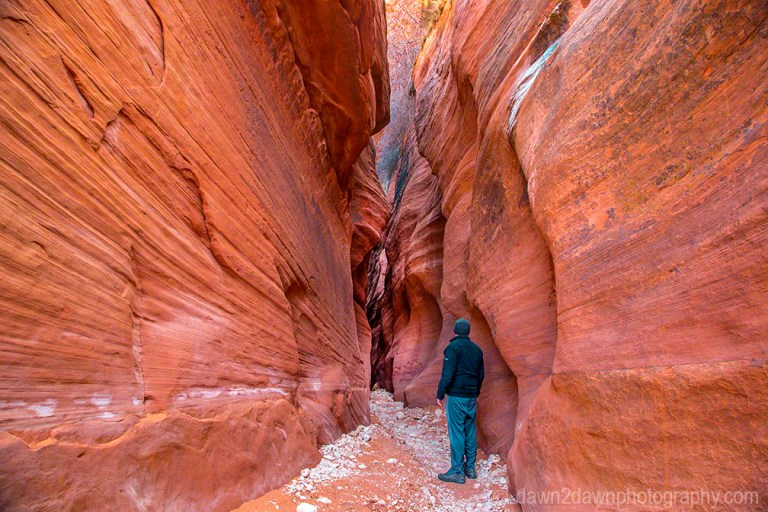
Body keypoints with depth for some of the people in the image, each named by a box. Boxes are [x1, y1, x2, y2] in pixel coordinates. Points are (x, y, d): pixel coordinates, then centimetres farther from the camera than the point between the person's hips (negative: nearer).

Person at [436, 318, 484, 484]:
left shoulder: (453, 347, -12)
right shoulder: (477, 349, 9)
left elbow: (447, 374, -17)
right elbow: (481, 374, 16)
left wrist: (440, 394, -8)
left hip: (456, 396, -7)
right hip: (472, 397, 7)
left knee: (456, 433, -2)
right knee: (470, 432, 13)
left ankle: (457, 471, 2)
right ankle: (470, 467, 21)